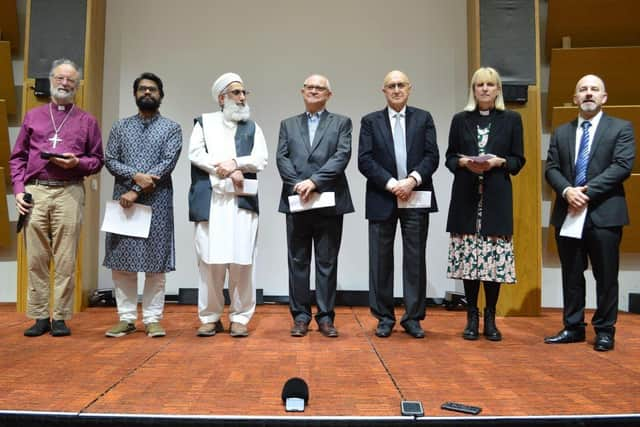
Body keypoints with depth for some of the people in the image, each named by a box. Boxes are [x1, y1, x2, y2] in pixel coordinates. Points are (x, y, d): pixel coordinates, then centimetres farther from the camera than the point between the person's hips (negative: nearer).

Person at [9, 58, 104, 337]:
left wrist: (77, 162, -9)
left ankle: (60, 317, 6)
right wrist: (18, 189, 1)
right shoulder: (33, 116, 17)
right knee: (36, 258, 2)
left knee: (65, 259, -2)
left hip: (69, 193, -2)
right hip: (35, 191, 2)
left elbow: (97, 160, 11)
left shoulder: (87, 121, 13)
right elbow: (17, 157, 14)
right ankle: (40, 317, 11)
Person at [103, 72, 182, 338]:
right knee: (121, 261, 3)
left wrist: (136, 191, -13)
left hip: (157, 202, -2)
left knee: (156, 262, 0)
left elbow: (168, 163, -6)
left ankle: (152, 319, 8)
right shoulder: (120, 127, 13)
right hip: (124, 199, 2)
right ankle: (126, 318, 13)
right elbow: (109, 160, 5)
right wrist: (136, 176, -14)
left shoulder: (172, 128, 6)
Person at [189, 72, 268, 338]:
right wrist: (227, 173, -9)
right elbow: (195, 154, -1)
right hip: (210, 199, -1)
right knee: (210, 259, -2)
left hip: (242, 200, 1)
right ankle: (210, 317, 10)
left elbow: (261, 160, 4)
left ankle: (240, 318, 7)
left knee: (242, 260, -3)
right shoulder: (204, 122, 14)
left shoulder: (252, 127, 17)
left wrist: (234, 162, -12)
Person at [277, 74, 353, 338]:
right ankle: (300, 316, 14)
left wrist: (314, 181, -16)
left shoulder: (341, 123, 9)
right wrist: (297, 184, -12)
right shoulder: (288, 125, 16)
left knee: (327, 262, 3)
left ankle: (326, 316, 12)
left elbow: (342, 155, -6)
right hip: (296, 201, 2)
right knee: (298, 261, 6)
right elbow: (282, 158, 4)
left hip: (330, 202, -2)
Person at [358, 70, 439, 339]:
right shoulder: (370, 121, 8)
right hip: (382, 199, 0)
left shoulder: (423, 118, 11)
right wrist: (391, 184, -12)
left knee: (415, 260, 4)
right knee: (381, 260, 3)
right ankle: (384, 318, 15)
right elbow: (364, 160, -2)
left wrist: (413, 180, -14)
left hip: (416, 198, 1)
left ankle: (413, 317, 14)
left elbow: (432, 156, 2)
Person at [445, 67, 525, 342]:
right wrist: (463, 162, -10)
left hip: (497, 198, -1)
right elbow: (449, 158, 10)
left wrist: (498, 161, -11)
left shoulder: (511, 119, 9)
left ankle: (490, 318, 13)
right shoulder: (460, 120, 10)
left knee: (495, 258, -2)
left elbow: (518, 160, 8)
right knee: (468, 257, 1)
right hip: (466, 198, 1)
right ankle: (472, 317, 15)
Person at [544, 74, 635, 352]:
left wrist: (587, 191, -17)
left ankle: (605, 331, 16)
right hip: (568, 214, 3)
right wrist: (567, 191, -13)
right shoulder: (561, 132, 14)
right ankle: (573, 327, 20)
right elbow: (551, 169, 6)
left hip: (604, 213, -3)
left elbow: (622, 166, -9)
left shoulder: (621, 128, 4)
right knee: (571, 275, 9)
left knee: (606, 276, 3)